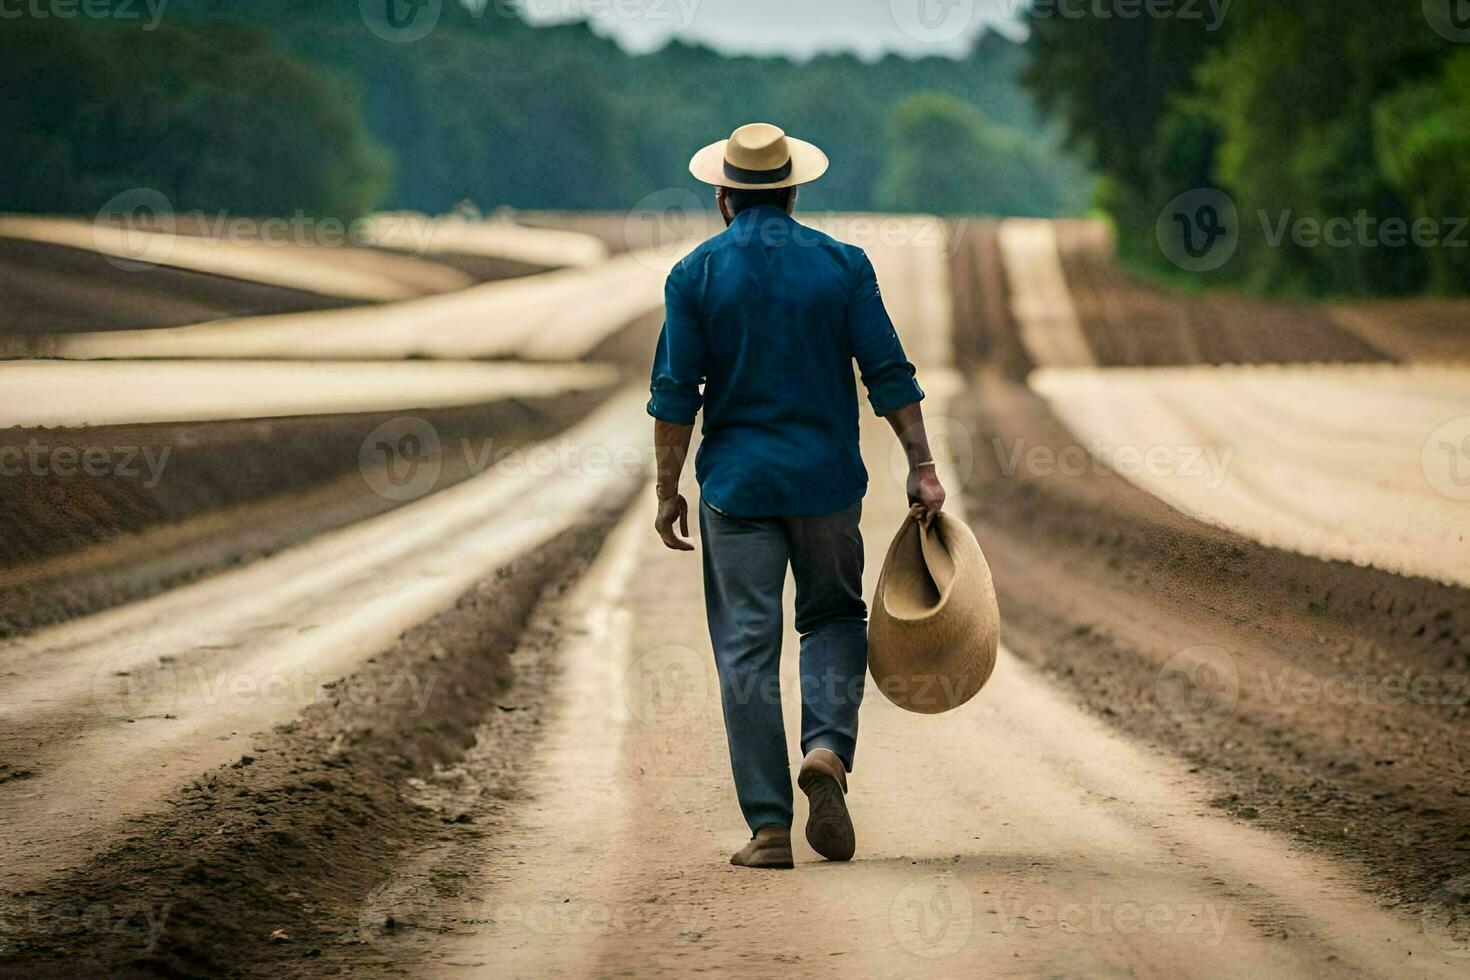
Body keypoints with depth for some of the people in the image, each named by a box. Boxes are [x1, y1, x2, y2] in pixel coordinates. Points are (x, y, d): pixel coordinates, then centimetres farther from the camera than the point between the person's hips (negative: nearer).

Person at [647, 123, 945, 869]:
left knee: (747, 652, 3)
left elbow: (675, 395, -3)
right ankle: (828, 749, -8)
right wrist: (921, 467, 1)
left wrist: (668, 492, 3)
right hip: (826, 480, 1)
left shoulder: (695, 275, -1)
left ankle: (768, 827, -1)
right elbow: (889, 375, -3)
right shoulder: (842, 265, 1)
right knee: (834, 618, 19)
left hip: (736, 483, -1)